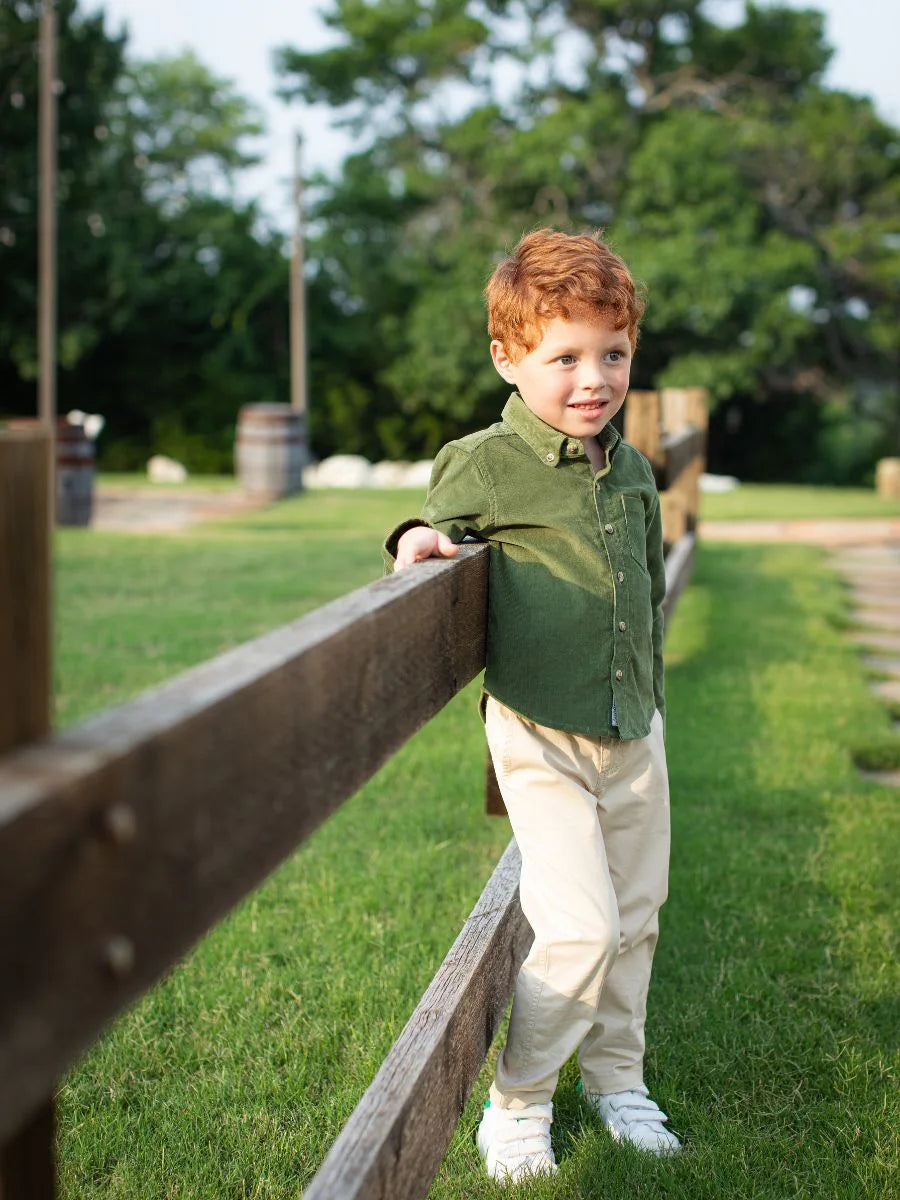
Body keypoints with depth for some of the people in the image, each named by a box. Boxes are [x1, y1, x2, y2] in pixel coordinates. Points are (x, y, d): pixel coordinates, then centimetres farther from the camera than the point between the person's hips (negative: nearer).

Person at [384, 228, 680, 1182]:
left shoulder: (632, 472, 6)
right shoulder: (482, 465, -12)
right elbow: (443, 531, 2)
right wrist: (420, 540, -21)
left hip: (634, 734, 6)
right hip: (542, 735, -6)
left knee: (636, 916, 15)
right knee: (578, 926, -12)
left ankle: (616, 1076, 36)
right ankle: (518, 1101, 9)